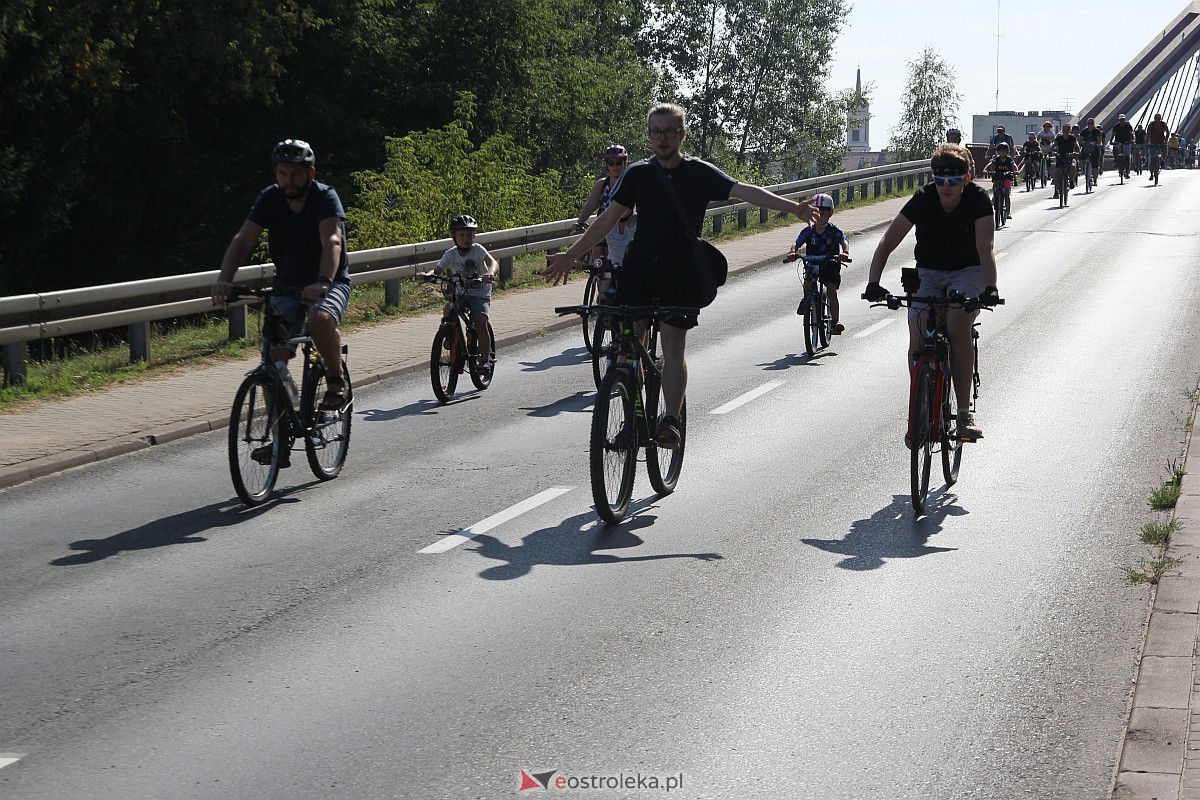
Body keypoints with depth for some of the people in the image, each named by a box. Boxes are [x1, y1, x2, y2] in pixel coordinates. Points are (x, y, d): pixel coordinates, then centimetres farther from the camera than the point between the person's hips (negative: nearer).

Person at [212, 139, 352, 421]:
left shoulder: (325, 197, -17)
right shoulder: (270, 198, -7)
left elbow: (332, 241, -33)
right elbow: (243, 239, -17)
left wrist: (323, 282, -52)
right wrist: (224, 280, -34)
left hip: (330, 283, -4)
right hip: (288, 284, 4)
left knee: (320, 320, -37)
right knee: (273, 360, -13)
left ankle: (337, 380, -12)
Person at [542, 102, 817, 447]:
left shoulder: (700, 173, 2)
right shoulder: (637, 174, 8)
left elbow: (745, 191, -8)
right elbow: (608, 218, 11)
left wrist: (793, 207, -21)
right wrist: (569, 256, 8)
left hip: (681, 270, -2)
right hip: (639, 265, 2)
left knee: (673, 344, -10)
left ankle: (671, 421, -7)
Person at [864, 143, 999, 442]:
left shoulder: (978, 200, -18)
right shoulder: (923, 199, -15)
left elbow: (985, 248, -29)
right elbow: (887, 243, -19)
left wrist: (990, 287, -46)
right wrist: (873, 283, -34)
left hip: (967, 272, -2)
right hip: (928, 273, 2)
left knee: (957, 328, -28)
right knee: (918, 340, -19)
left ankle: (964, 411, -19)